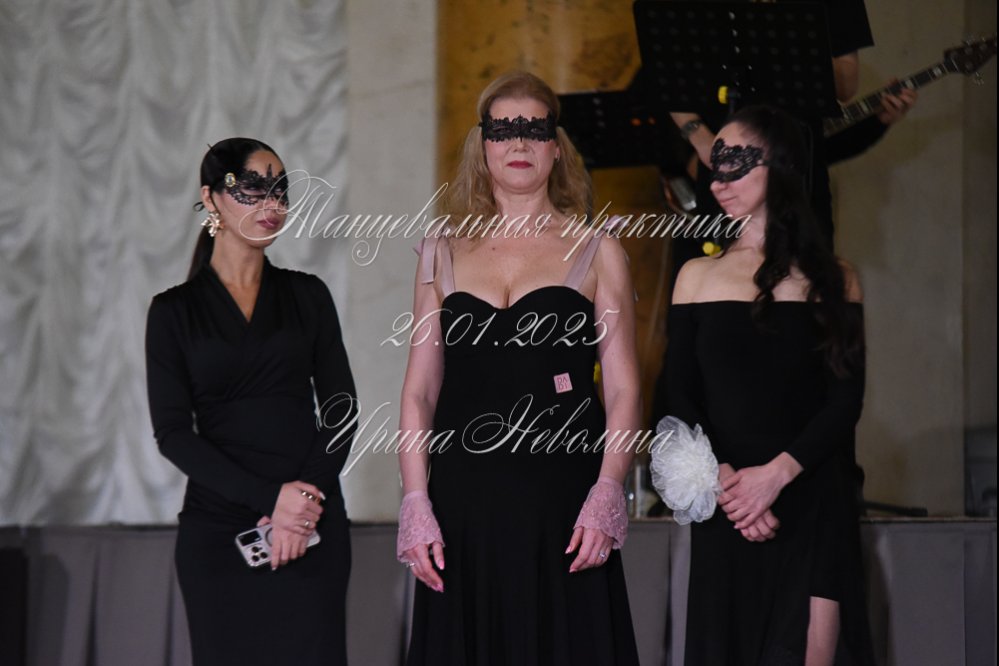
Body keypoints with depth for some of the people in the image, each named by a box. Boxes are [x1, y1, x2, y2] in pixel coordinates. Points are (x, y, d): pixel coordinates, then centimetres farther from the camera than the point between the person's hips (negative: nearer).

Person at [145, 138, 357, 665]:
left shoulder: (307, 295, 9)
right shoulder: (175, 311, 4)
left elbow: (339, 409, 5)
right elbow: (173, 432, -3)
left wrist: (306, 500, -10)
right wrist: (270, 497, -13)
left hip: (311, 523, 1)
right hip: (218, 524, -1)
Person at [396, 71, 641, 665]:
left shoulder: (597, 252, 7)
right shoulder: (444, 252, 13)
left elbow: (623, 389, 1)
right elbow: (420, 389, 10)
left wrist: (606, 491, -13)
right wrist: (416, 503, -1)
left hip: (562, 499, -2)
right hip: (464, 500, 2)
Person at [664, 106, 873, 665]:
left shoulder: (833, 280, 6)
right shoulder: (699, 276, 9)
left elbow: (846, 401, -2)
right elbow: (681, 401, 2)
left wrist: (775, 473, -17)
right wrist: (723, 478, -15)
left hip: (813, 499, -1)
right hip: (727, 510, 1)